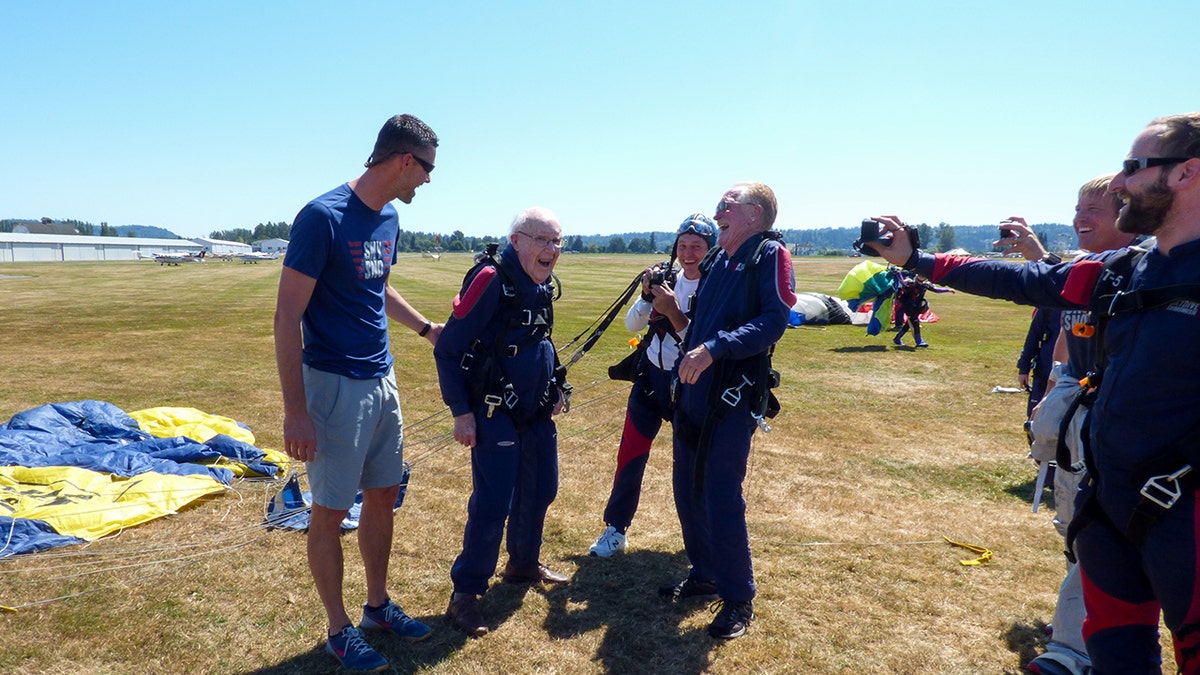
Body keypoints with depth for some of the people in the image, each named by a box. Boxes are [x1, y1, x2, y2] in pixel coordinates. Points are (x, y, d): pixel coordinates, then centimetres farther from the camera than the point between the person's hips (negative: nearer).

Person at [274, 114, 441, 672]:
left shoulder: (388, 218, 7)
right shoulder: (323, 217, -18)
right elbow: (287, 317, -18)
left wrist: (427, 329, 26)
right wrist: (296, 411, -20)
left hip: (381, 380, 8)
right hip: (334, 386, -8)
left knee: (383, 495, 16)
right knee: (331, 510, 6)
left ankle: (378, 606, 34)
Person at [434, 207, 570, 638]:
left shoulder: (543, 286, 6)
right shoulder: (491, 280, -19)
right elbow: (448, 350, -17)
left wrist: (556, 386, 13)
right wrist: (461, 411, -18)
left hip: (537, 412, 8)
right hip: (494, 413, -8)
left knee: (541, 489, 17)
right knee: (492, 503, -7)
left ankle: (523, 565, 38)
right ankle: (464, 595, 9)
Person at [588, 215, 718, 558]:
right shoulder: (668, 281, 2)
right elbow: (632, 325, 1)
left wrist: (673, 311, -28)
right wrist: (647, 294, -15)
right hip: (651, 376, 4)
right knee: (630, 453, 5)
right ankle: (615, 529, 17)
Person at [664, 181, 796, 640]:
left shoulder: (769, 254, -8)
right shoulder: (719, 261, 15)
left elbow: (774, 320, -21)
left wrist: (715, 347, -29)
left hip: (734, 396, -8)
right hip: (694, 393, 8)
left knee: (721, 496, -6)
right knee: (687, 488, 14)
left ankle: (739, 600, 12)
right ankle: (704, 576, 32)